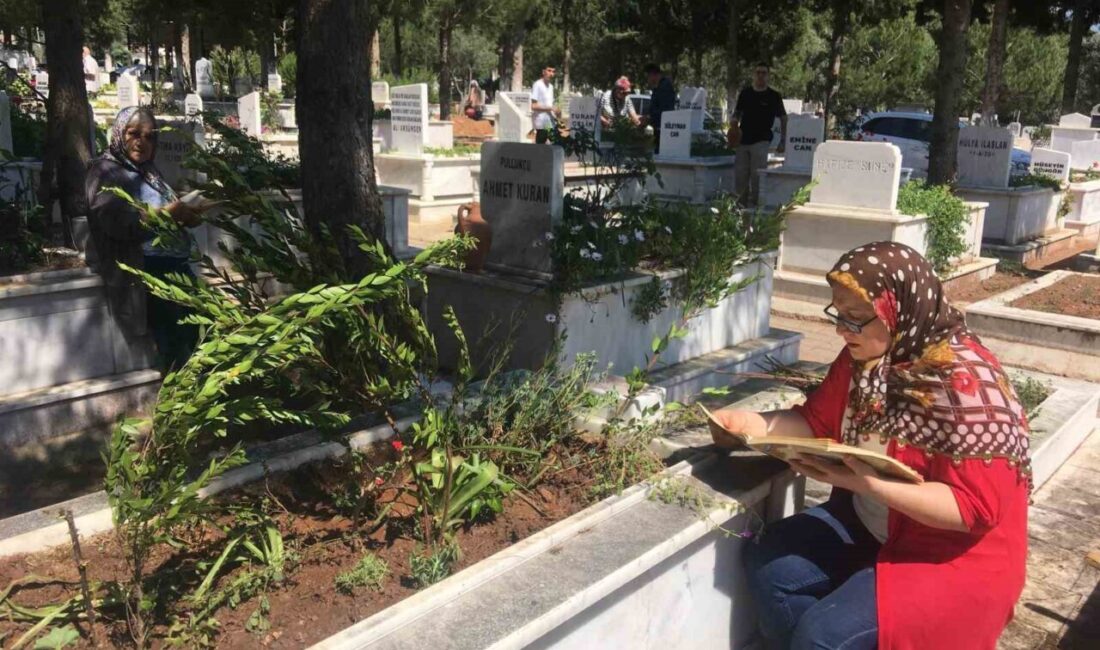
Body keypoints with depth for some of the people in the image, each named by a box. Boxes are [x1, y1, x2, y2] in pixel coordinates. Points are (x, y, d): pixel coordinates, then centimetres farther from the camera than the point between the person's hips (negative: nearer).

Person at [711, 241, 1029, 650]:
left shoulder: (968, 386, -27)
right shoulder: (865, 356, -4)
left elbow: (974, 507, -27)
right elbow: (818, 421, 5)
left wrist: (867, 483, -36)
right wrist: (754, 424, -14)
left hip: (953, 556, -7)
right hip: (869, 525, 8)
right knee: (767, 564, -7)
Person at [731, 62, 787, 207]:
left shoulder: (774, 96, 1)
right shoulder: (745, 93, 9)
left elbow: (783, 118, 5)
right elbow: (737, 113, 18)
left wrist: (782, 141, -2)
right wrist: (734, 129, -1)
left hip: (761, 141, -3)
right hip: (743, 140, 3)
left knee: (757, 174, -8)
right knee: (740, 174, 6)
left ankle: (754, 202, 1)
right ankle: (742, 200, 20)